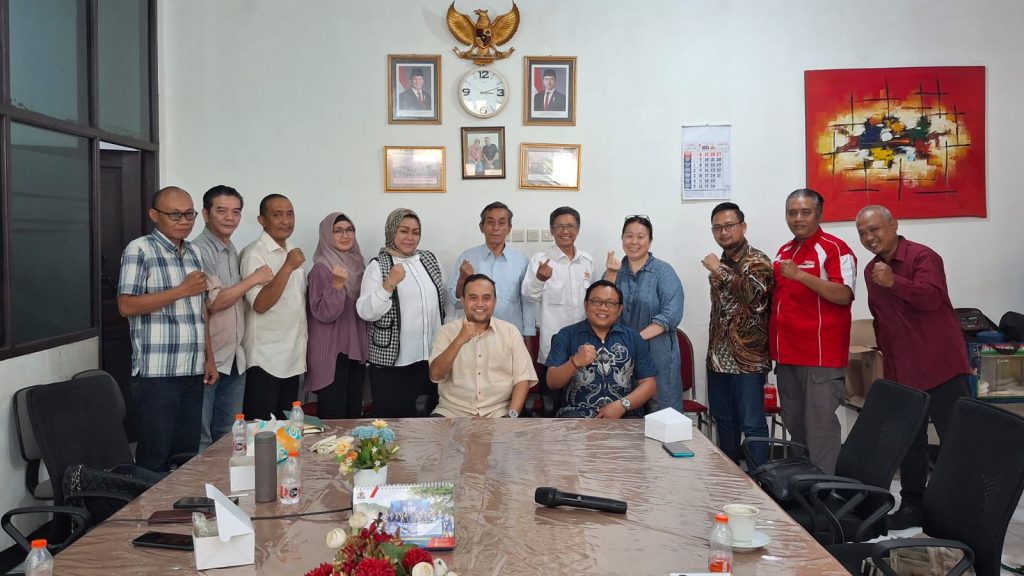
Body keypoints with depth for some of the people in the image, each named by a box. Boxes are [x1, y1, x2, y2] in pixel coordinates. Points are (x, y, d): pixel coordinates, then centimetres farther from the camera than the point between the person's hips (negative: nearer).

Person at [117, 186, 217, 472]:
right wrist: (182, 290, -15)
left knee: (188, 454, 11)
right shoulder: (140, 249, -6)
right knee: (155, 456, 1)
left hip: (193, 371, 6)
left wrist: (209, 358, 13)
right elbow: (126, 306, -14)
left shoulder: (193, 252, 14)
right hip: (157, 373, -6)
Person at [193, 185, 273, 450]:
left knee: (229, 437, 15)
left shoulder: (234, 252, 14)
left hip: (235, 360, 8)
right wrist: (253, 279, -11)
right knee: (200, 440, 0)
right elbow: (214, 302, -18)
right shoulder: (198, 251, -12)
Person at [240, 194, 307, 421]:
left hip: (292, 358, 7)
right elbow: (260, 304, -21)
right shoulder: (254, 254, -11)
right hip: (265, 360, -7)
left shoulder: (293, 252, 12)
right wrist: (288, 268, -26)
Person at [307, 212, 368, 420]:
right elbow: (323, 314, -18)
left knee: (354, 413, 11)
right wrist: (336, 284, -28)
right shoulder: (321, 268, -10)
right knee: (333, 417, -4)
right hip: (331, 352, -7)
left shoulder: (357, 264, 10)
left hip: (356, 350, 7)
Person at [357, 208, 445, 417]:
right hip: (392, 360, -5)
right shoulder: (378, 265, -6)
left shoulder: (429, 259, 9)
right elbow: (366, 312, -14)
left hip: (432, 356, 5)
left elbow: (443, 300, 19)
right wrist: (389, 284, -26)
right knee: (393, 419, 2)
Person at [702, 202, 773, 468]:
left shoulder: (757, 261, -8)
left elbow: (753, 291, -28)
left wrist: (719, 270, -19)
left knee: (752, 424, -4)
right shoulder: (720, 263, 14)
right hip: (718, 358, 7)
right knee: (723, 420, 14)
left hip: (747, 358, -7)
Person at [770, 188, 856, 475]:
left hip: (821, 355, -8)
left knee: (820, 426, -6)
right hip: (787, 354, 8)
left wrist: (800, 275, -27)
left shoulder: (834, 248, -7)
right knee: (794, 424, 15)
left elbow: (844, 295, -19)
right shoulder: (784, 251, 16)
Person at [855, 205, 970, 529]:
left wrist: (894, 282, -37)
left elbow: (931, 297, -26)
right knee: (909, 439, 13)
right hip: (899, 371, 7)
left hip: (938, 367, -7)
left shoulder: (923, 257, -11)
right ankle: (912, 504, 23)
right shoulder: (871, 270, 12)